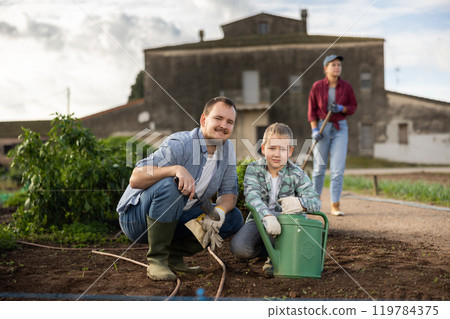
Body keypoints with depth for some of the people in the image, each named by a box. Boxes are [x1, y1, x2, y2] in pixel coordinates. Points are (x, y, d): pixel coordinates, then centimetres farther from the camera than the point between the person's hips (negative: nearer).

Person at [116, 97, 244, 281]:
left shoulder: (227, 149, 0)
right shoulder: (180, 144, -23)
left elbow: (229, 191, 3)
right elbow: (135, 179, -31)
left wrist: (219, 211, -20)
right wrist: (176, 169, -46)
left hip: (175, 220, 7)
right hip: (136, 218, -6)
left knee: (233, 218, -4)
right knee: (168, 185, -36)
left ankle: (173, 254, 4)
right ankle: (156, 260, -20)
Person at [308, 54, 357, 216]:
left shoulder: (346, 86, 1)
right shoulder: (317, 86, -2)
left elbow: (353, 107, 8)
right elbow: (312, 110, 1)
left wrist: (341, 108, -12)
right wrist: (314, 129, -9)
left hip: (340, 128, 1)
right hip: (322, 127, 0)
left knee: (338, 168, -7)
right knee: (319, 166, 6)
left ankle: (335, 205, -4)